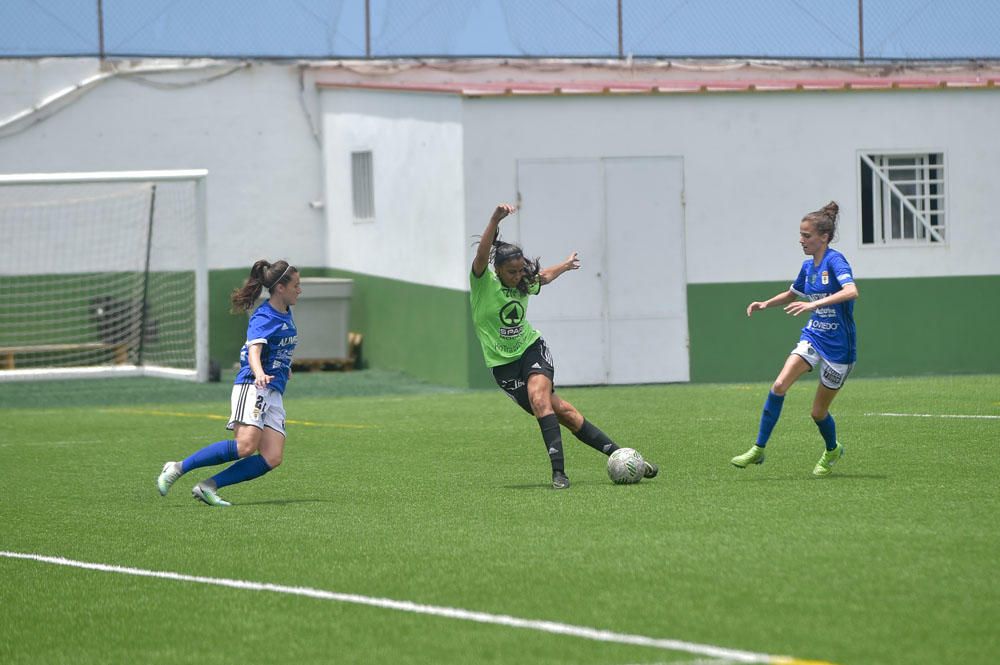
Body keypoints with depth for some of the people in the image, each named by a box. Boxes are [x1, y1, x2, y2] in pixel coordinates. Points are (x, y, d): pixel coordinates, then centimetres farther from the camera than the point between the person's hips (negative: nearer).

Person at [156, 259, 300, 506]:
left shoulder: (286, 314, 17)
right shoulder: (263, 318, -11)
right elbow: (254, 350, -28)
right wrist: (260, 374, -48)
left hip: (273, 395, 9)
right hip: (252, 387, -9)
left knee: (272, 458, -10)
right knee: (245, 446, -25)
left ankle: (208, 487, -10)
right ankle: (177, 469, -14)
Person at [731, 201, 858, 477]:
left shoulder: (834, 261, -17)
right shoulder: (808, 266, 7)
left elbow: (851, 291, -35)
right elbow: (793, 294, 27)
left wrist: (814, 304, -44)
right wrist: (766, 304, 9)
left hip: (838, 347, -6)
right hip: (813, 337, 6)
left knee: (818, 412, 3)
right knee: (779, 385, -16)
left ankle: (832, 451, 35)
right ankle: (758, 449, -11)